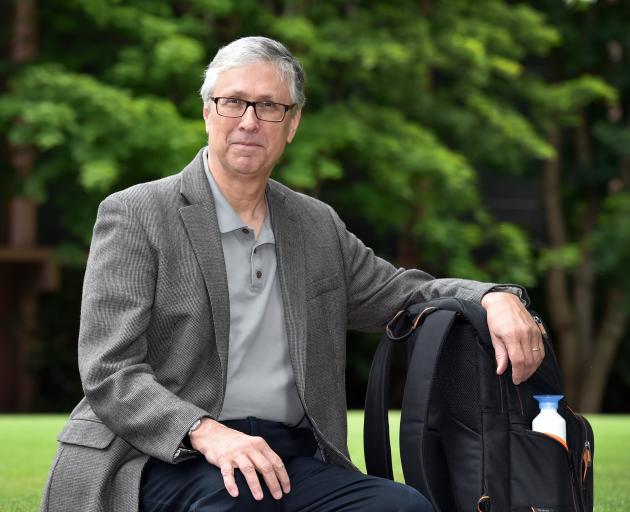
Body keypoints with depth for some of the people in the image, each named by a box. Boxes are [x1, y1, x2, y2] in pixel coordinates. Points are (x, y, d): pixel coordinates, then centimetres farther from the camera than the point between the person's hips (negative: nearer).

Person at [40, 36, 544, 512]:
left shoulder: (318, 226, 18)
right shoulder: (134, 216, 1)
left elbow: (403, 293, 26)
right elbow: (109, 371, -6)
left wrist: (496, 298, 3)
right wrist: (207, 433, -24)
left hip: (290, 462, 5)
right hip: (170, 462, -5)